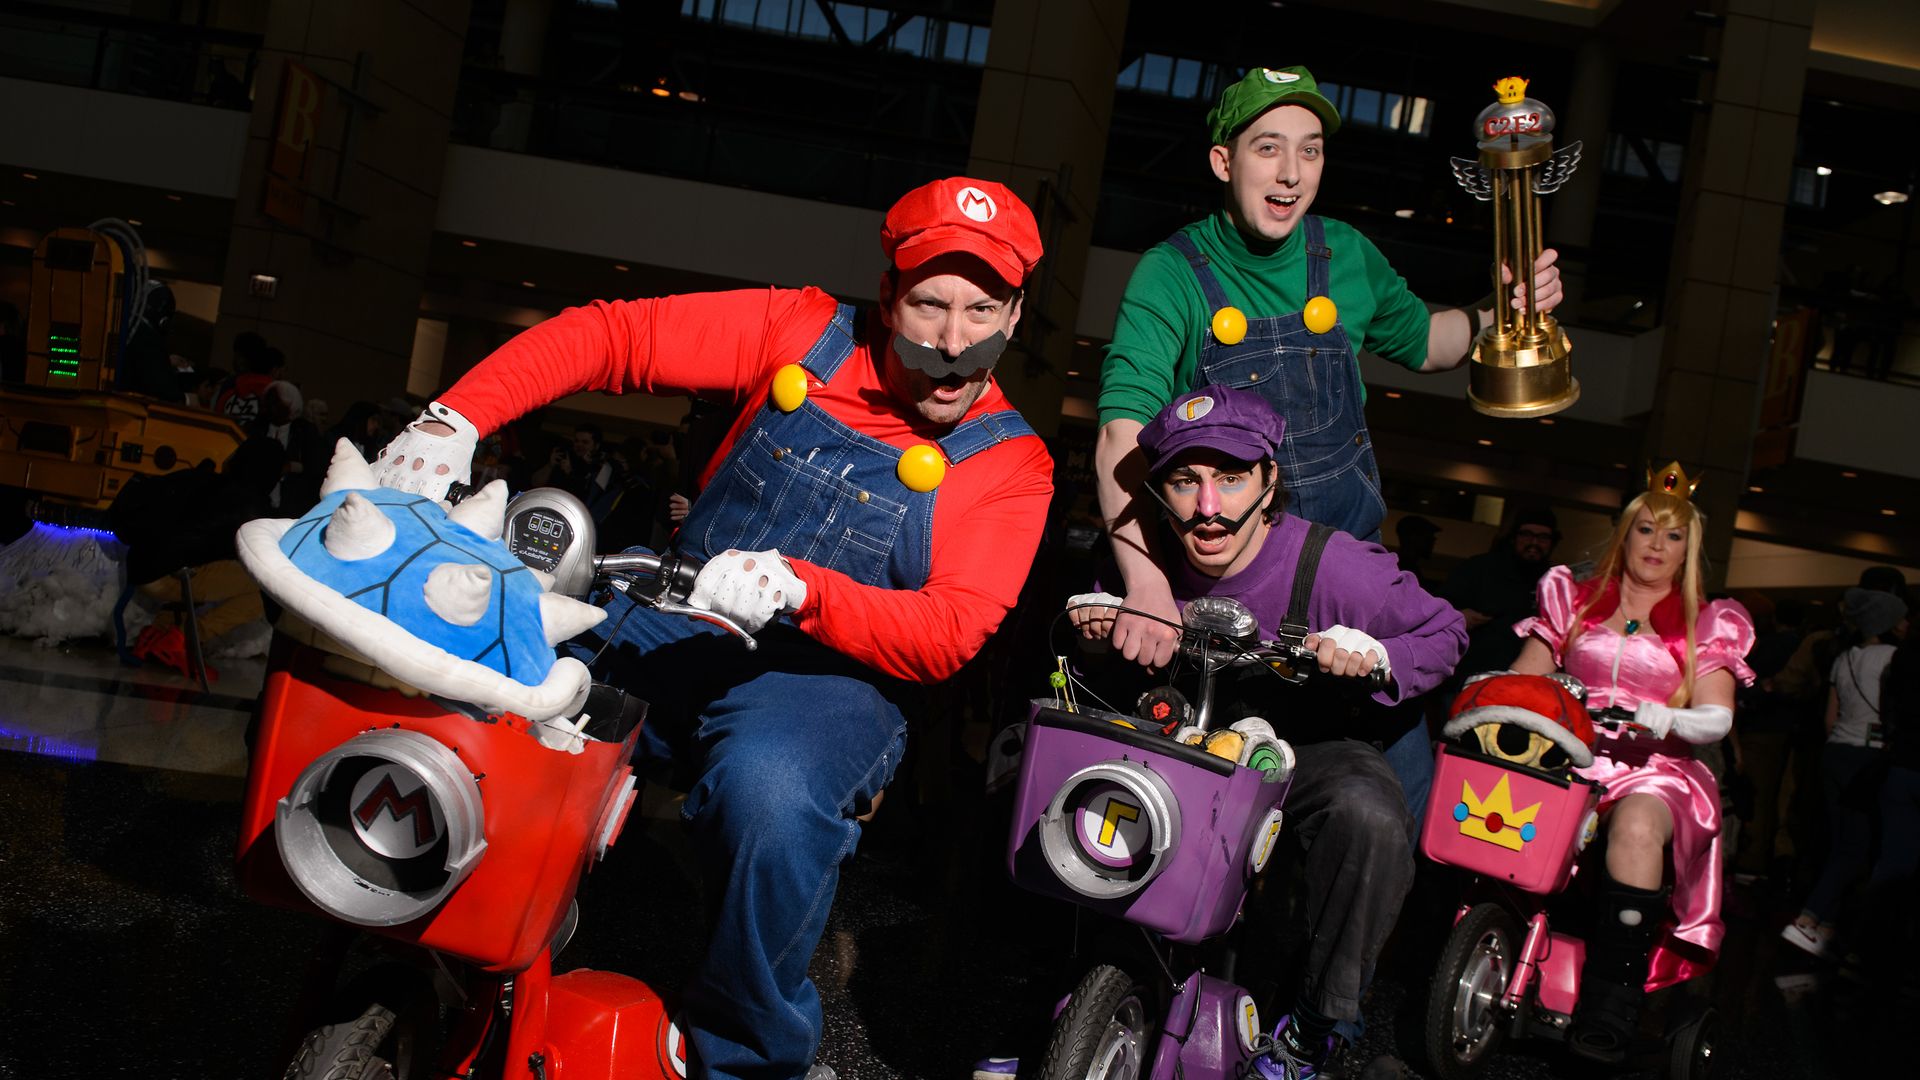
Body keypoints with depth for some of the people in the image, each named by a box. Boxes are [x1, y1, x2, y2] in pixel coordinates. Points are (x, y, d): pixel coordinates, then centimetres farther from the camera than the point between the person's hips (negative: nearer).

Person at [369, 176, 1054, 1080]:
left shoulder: (1009, 463, -3)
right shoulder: (805, 333, 1)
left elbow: (950, 633, -14)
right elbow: (609, 334, 0)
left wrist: (799, 592, -31)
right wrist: (454, 419, -14)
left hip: (825, 675, -3)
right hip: (672, 627, 3)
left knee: (771, 790, -38)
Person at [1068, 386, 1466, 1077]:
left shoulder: (1334, 567, -21)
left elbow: (1444, 632, -7)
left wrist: (1379, 655, -28)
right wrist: (1096, 625, -14)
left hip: (1307, 745, -3)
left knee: (1370, 819, -36)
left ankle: (1317, 1022, -12)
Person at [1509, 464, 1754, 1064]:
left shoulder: (1705, 626, 16)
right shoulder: (1575, 601, 22)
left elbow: (1718, 717, 3)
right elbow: (1526, 676, 18)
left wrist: (1666, 720, -19)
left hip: (1652, 769, -2)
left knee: (1636, 827, -38)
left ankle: (1606, 1018, -40)